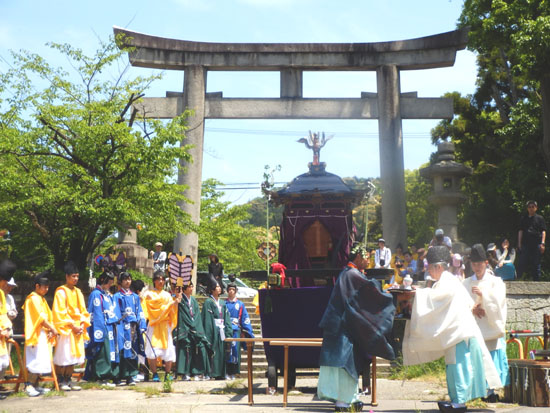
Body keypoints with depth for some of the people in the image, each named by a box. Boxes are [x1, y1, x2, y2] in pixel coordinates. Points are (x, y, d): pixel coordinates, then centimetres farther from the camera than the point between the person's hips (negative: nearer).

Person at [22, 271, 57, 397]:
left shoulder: (41, 299, 19)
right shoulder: (33, 298, -9)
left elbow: (48, 316, 14)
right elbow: (40, 317, -15)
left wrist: (50, 330, -1)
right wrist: (52, 329, -10)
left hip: (43, 334, 9)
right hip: (36, 334, -9)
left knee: (41, 361, 8)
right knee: (37, 360, -13)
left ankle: (35, 385, 11)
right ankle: (29, 385, -12)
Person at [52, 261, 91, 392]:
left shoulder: (78, 292, 14)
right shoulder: (61, 291, -6)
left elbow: (83, 311, 13)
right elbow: (59, 312, -11)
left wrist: (82, 325, -2)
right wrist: (72, 325, -14)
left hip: (77, 328, 6)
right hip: (66, 329, -6)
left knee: (74, 355, 6)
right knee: (63, 355, -5)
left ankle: (68, 380, 13)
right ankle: (60, 381, 3)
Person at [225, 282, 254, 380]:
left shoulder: (240, 304, 13)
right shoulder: (224, 303, 11)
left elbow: (245, 319, 10)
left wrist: (249, 333, 4)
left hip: (236, 330, 0)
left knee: (235, 349, -5)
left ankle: (232, 373, 3)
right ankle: (226, 372, -2)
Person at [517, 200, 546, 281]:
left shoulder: (539, 218, 7)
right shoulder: (524, 218, 14)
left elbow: (543, 231, 3)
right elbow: (520, 231, 13)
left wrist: (542, 243, -8)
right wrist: (519, 243, 6)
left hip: (536, 244, -1)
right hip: (525, 243, 2)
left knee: (536, 264, 3)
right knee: (522, 263, -4)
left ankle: (536, 280, 9)